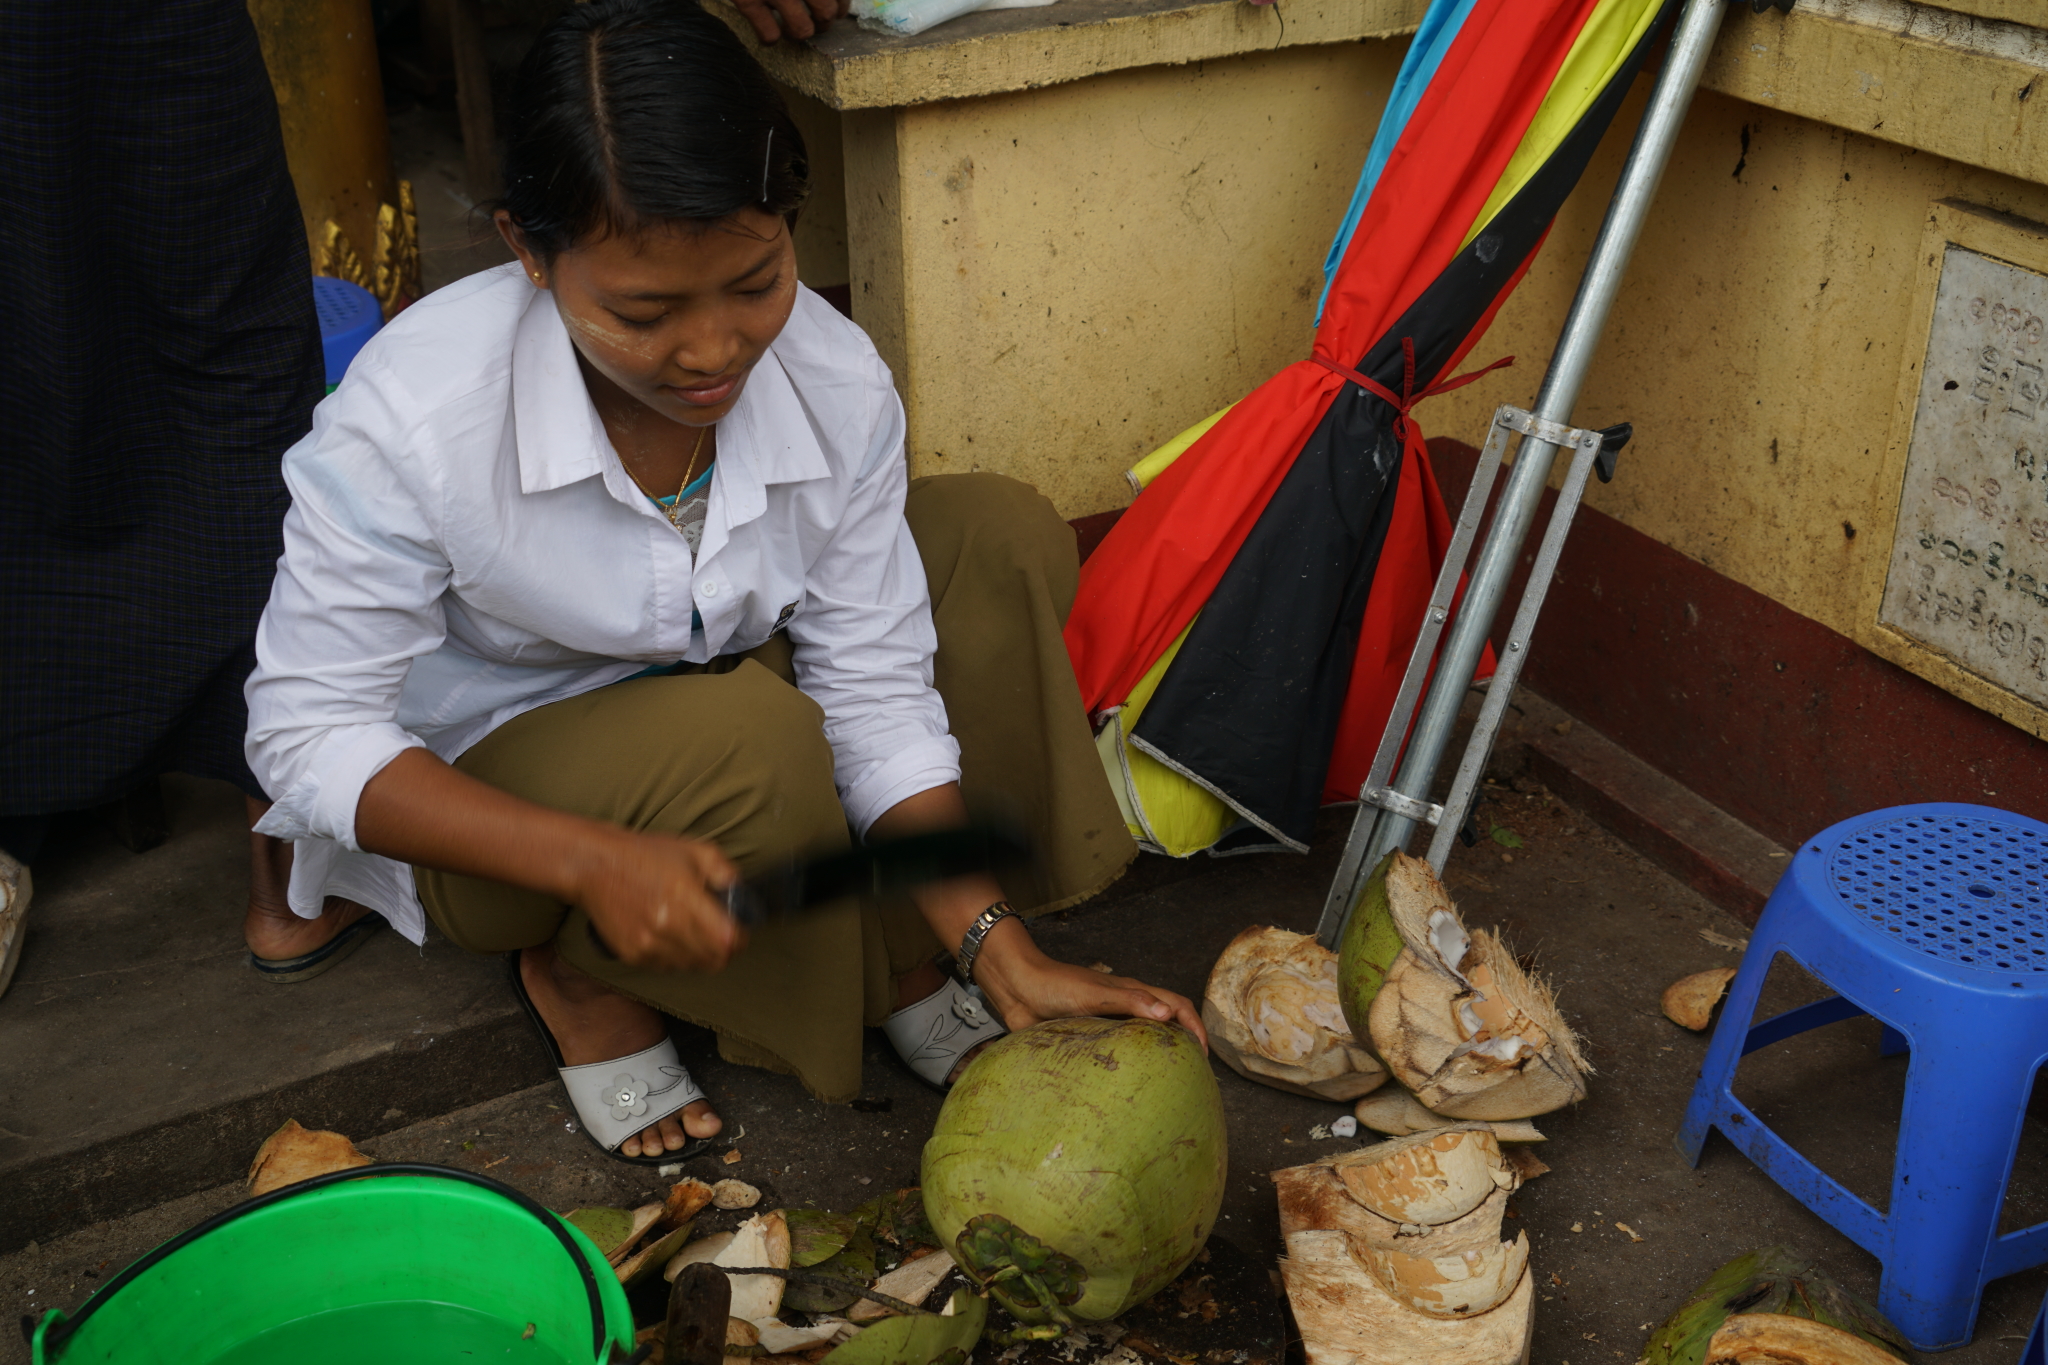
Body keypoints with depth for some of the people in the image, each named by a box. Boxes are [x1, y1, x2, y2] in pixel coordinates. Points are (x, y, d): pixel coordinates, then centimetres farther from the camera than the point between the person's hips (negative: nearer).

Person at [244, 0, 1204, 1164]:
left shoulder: (838, 381, -20)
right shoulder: (413, 416, -31)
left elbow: (876, 691, -15)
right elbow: (305, 731, -25)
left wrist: (996, 943, -26)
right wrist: (596, 861, -38)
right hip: (489, 800, -4)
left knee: (1004, 536, -12)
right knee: (752, 739, -36)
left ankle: (905, 963, -4)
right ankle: (586, 980, -4)